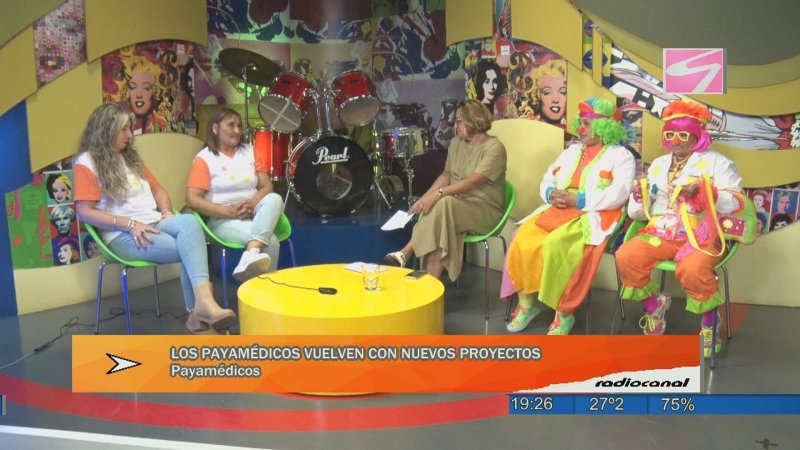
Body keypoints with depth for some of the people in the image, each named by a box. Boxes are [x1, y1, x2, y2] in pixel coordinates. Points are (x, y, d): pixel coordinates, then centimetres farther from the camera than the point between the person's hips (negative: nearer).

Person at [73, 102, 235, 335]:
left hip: (154, 224, 6)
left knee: (189, 221, -31)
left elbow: (157, 189, 26)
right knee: (189, 250, -29)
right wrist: (130, 224, -17)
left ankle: (202, 301, -40)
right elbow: (85, 212, -9)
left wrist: (167, 212, 4)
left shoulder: (131, 156, 23)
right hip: (123, 235, -5)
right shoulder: (87, 163, 1)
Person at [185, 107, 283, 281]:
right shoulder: (204, 158, -1)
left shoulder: (249, 151, 14)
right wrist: (229, 211, -20)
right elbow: (192, 200, -11)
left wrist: (252, 204, -16)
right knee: (270, 241, -31)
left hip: (254, 215, 5)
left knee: (274, 199, -32)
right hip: (222, 220, -5)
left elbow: (267, 186, 6)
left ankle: (252, 254, -46)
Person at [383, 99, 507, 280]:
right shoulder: (456, 143, 10)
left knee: (444, 203, -35)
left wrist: (439, 193, -34)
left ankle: (405, 254, -31)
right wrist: (424, 198, -5)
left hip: (486, 211, -6)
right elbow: (446, 175, 12)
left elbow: (474, 181, -25)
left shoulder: (494, 148, -13)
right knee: (436, 233, -30)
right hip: (457, 205, 6)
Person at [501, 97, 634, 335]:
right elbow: (547, 179, 17)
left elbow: (618, 194, -11)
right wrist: (551, 194, -7)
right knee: (523, 241, -20)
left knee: (556, 246, -33)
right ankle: (527, 302, -4)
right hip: (557, 209, 6)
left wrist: (578, 200, -18)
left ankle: (564, 313, -18)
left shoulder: (620, 155, 4)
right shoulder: (572, 150, 24)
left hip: (592, 215, -6)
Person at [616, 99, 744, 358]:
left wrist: (703, 194, -21)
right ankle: (653, 307, 3)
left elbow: (736, 203, -5)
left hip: (701, 235, -4)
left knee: (691, 269, -36)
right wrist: (640, 198, -5)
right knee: (626, 257, -23)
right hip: (660, 234, 4)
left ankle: (711, 323, -6)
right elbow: (640, 212, 18)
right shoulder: (658, 164, 21)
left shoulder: (715, 161, 8)